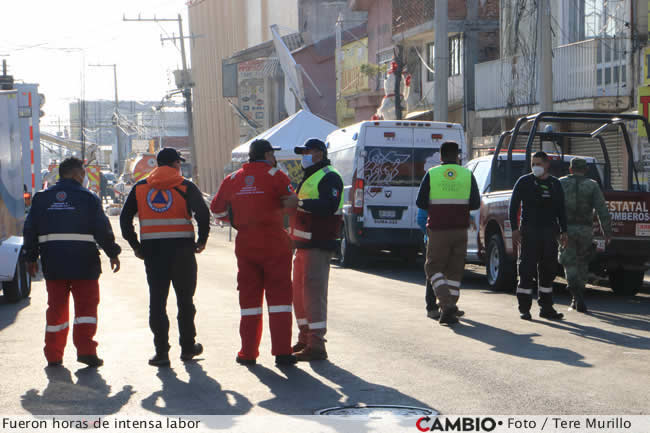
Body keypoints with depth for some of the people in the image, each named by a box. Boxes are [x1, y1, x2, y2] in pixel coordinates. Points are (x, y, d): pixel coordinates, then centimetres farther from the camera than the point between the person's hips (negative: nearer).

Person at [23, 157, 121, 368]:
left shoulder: (42, 198, 8)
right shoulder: (88, 198, -3)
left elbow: (30, 230, 9)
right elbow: (103, 230, -4)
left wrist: (31, 258, 17)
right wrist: (113, 253, 7)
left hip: (53, 263, 3)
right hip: (83, 263, -3)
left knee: (56, 307, 11)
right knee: (86, 305, 4)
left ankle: (53, 355, 14)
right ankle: (85, 349, -8)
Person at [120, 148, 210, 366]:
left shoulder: (140, 187, 9)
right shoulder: (185, 186, 0)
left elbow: (125, 218, 4)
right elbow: (202, 213, -13)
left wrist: (136, 246, 9)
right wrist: (201, 241, -2)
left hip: (152, 250, 2)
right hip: (181, 249, -1)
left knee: (157, 301, 5)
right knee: (185, 299, 12)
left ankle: (161, 352, 1)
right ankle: (187, 347, 20)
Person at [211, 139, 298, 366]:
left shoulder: (233, 179, 8)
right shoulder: (275, 175, -5)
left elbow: (217, 209, 14)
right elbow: (292, 202, -9)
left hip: (245, 243, 4)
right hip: (273, 243, -4)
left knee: (249, 297, 10)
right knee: (279, 296, 1)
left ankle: (248, 353, 11)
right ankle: (282, 352, -4)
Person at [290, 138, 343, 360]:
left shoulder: (329, 178, -10)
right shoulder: (309, 178, 23)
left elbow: (329, 206, -25)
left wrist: (300, 203, -29)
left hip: (318, 245, -10)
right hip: (304, 244, 10)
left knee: (313, 292, -13)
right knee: (299, 292, 14)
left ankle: (317, 345, -14)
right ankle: (305, 339, 23)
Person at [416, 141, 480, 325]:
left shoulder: (432, 174, -1)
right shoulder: (467, 174, 2)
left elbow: (420, 202, -1)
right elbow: (475, 203, 1)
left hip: (438, 229, -2)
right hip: (460, 229, 2)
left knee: (433, 268, 6)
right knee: (454, 270, 13)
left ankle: (447, 304, -13)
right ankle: (450, 308, 15)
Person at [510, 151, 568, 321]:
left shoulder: (555, 184, 12)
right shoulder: (524, 182, 1)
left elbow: (561, 210, 16)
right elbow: (513, 206, -1)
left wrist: (563, 231, 9)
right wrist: (514, 229, -10)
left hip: (550, 231, 4)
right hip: (529, 231, -4)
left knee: (548, 270, 7)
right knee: (527, 270, -7)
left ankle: (546, 308, 15)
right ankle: (524, 308, -3)